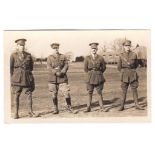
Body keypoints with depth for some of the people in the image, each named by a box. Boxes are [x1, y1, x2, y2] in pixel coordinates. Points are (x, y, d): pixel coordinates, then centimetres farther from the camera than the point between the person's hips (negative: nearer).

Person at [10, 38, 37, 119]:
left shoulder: (28, 55, 7)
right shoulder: (13, 55, 0)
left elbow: (31, 66, 17)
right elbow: (11, 67, 3)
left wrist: (27, 73, 12)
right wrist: (12, 77, 1)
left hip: (27, 78, 3)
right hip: (17, 78, -2)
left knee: (29, 94, 1)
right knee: (16, 95, 0)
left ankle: (30, 111, 9)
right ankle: (16, 113, 6)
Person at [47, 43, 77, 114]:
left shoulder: (63, 56, 11)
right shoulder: (49, 57, 7)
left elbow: (66, 65, 2)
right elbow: (49, 67, -3)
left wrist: (62, 72, -15)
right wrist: (56, 73, -17)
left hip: (62, 78, 0)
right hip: (53, 78, 0)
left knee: (67, 93, -6)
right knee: (54, 95, 5)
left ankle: (70, 108, 7)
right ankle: (56, 109, 17)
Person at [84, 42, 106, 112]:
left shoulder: (100, 58, -1)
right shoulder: (87, 58, 0)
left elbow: (104, 67, 9)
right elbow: (85, 68, 7)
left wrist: (98, 73, 10)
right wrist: (90, 74, 9)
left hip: (98, 78, 0)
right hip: (90, 78, 1)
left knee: (99, 93, 3)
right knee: (90, 93, 4)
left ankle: (102, 107, 10)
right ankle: (88, 108, 9)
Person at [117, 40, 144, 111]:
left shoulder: (134, 54, 1)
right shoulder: (121, 55, -1)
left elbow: (136, 64, 15)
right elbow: (119, 67, 8)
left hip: (133, 74, 1)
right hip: (124, 75, -1)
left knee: (134, 89, 5)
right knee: (124, 91, 2)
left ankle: (137, 105, 13)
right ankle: (122, 106, 7)